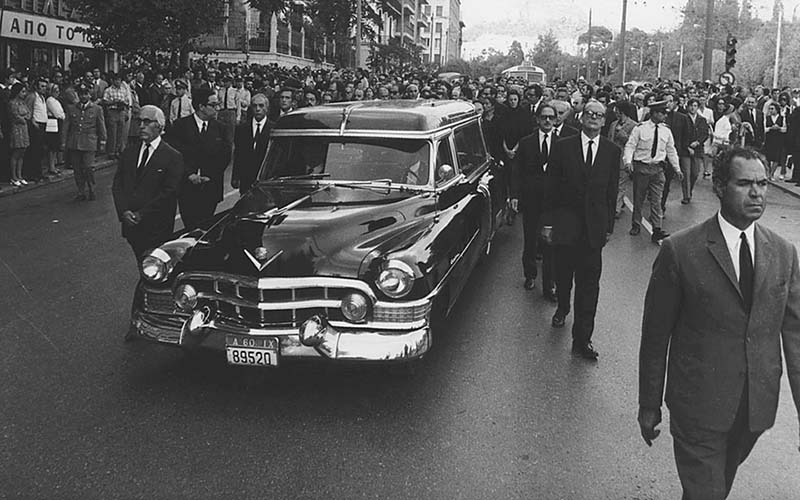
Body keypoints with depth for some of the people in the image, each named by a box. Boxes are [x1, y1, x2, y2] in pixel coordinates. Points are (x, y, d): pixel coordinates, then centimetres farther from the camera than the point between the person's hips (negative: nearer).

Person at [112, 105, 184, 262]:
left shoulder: (173, 157, -5)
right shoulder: (130, 150, 11)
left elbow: (168, 193, -11)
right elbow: (117, 184, 8)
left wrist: (141, 214, -14)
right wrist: (124, 211, -7)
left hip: (157, 227, -4)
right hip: (131, 223, 5)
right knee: (142, 266, 10)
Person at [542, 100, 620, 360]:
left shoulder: (612, 151, 4)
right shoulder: (562, 147, -1)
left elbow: (612, 192, 7)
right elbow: (551, 187, -1)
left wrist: (609, 226, 5)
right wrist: (548, 222, -3)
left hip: (594, 227, 0)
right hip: (565, 223, 0)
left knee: (589, 283, -2)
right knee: (563, 273, 15)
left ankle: (582, 339, 4)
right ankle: (562, 307, 45)